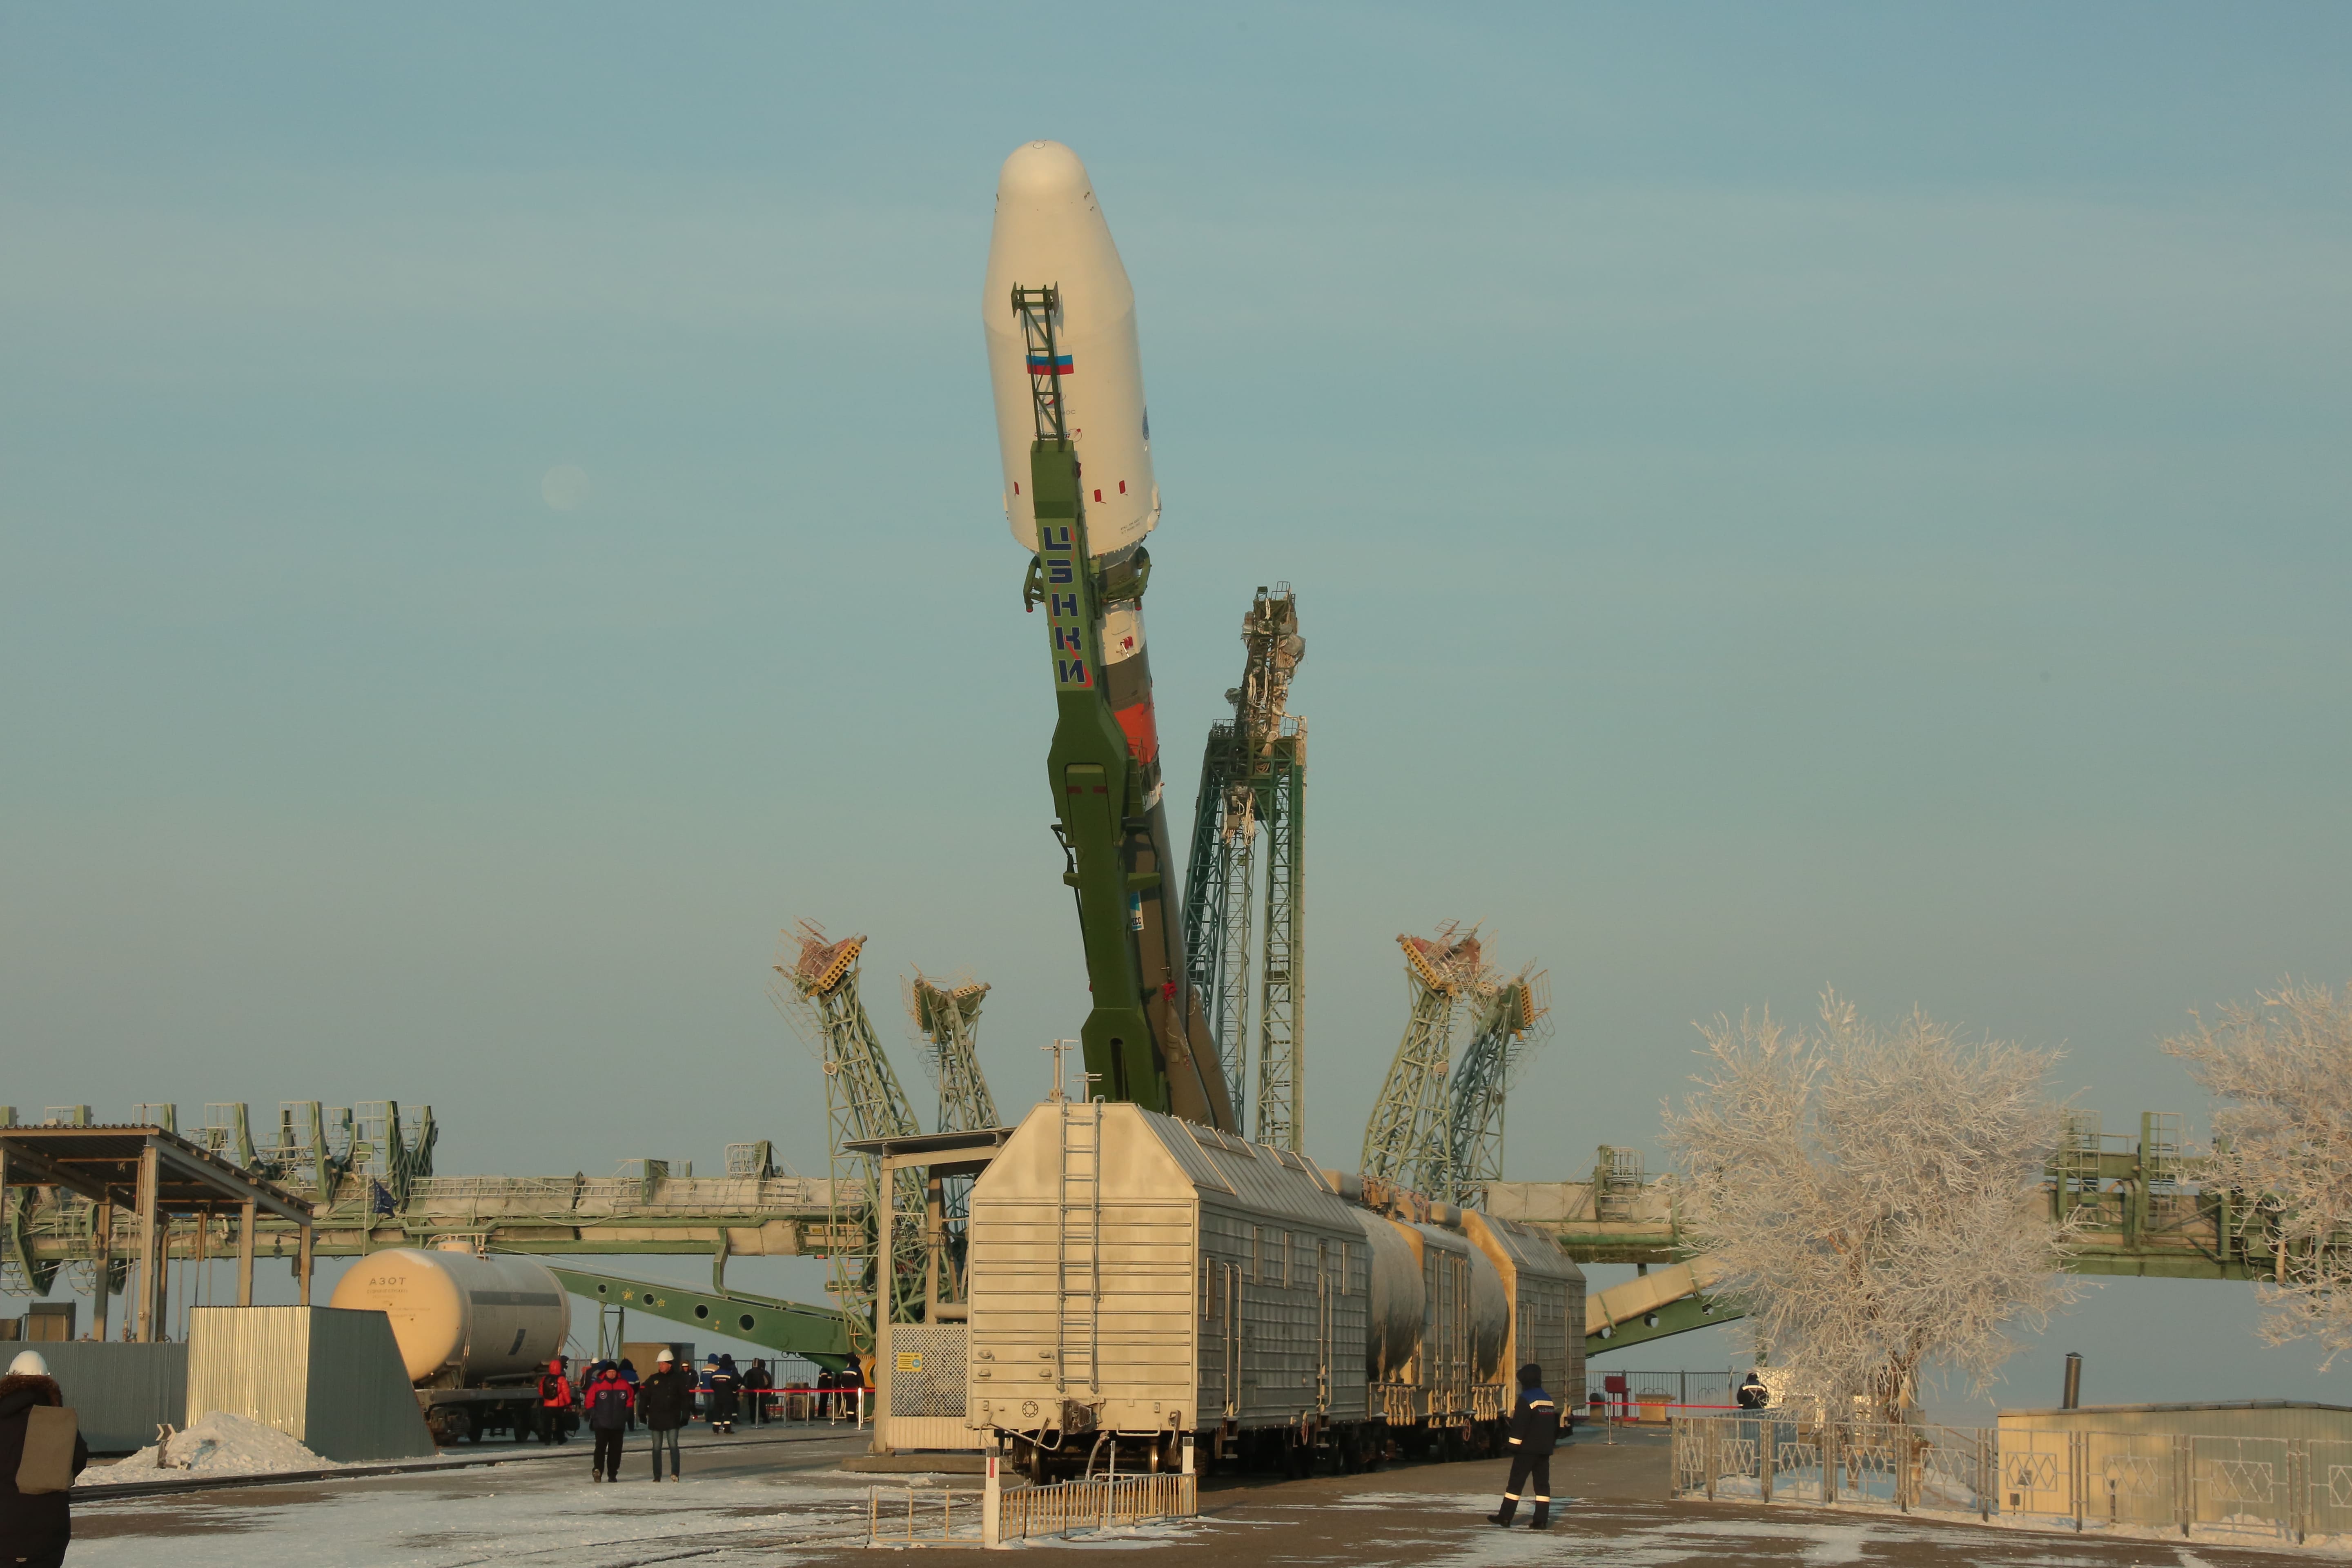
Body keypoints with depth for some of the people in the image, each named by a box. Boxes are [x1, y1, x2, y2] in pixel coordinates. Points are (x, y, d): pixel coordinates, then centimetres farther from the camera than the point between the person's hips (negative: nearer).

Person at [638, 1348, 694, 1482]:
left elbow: (686, 1398, 3)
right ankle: (657, 1476, 9)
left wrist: (686, 1415, -2)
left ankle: (675, 1473, -10)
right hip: (656, 1419, 3)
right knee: (657, 1447, 5)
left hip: (672, 1419, -3)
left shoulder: (678, 1379, 0)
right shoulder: (653, 1380, 7)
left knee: (673, 1445, -9)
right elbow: (644, 1396, 12)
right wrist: (643, 1413, 6)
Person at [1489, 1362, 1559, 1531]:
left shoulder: (1526, 1399, -11)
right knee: (1542, 1483, 6)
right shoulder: (1548, 1399, 14)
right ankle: (1541, 1520, 1)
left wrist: (1514, 1446, -14)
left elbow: (1519, 1425, -17)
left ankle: (1505, 1517, -2)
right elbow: (1555, 1426, 20)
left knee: (1516, 1482, -3)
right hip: (1544, 1450, 7)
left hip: (1527, 1449, -7)